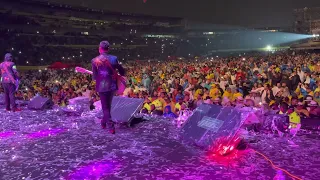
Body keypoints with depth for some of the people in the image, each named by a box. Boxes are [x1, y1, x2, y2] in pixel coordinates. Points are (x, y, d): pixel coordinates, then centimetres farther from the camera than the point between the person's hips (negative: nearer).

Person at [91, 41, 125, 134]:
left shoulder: (95, 61, -10)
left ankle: (111, 127, 1)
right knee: (108, 105, 22)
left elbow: (94, 77, -7)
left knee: (105, 107, 7)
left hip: (102, 86, -3)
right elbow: (122, 72, 0)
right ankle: (104, 122, 38)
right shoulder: (114, 59, -5)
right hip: (112, 85, 3)